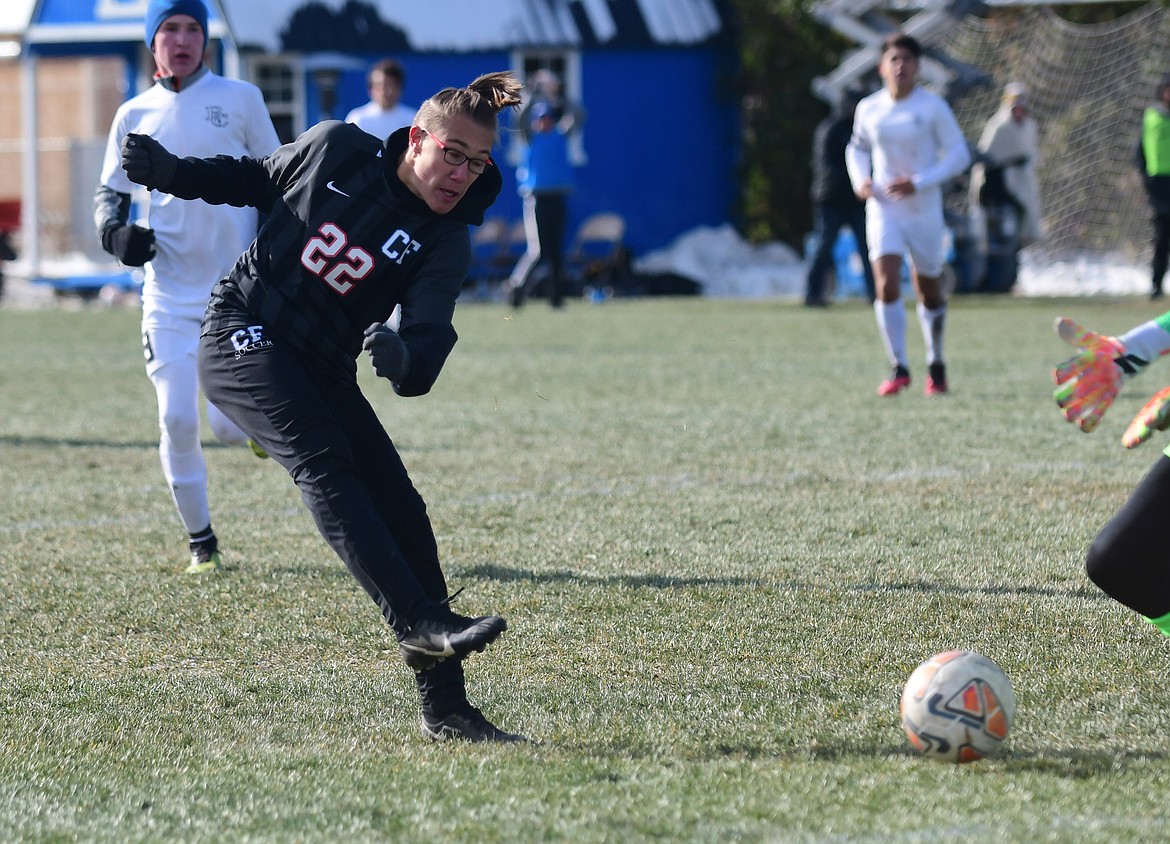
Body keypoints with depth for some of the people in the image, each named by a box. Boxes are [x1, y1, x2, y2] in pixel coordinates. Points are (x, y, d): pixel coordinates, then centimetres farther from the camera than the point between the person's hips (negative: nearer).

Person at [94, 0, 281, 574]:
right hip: (168, 292, 2)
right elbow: (109, 193, 14)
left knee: (229, 426, -10)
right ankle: (200, 541, 12)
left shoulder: (240, 99, 1)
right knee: (176, 420, -5)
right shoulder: (134, 115, 7)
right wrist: (115, 231, -8)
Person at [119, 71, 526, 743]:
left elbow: (430, 337, -22)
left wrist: (404, 355, -46)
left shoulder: (445, 244, -6)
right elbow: (256, 181, 14)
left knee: (403, 512, -4)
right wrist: (168, 171, 1)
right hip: (243, 339, -4)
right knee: (324, 461, -29)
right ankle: (418, 621, -43)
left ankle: (445, 706, 3)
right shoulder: (335, 150, -6)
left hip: (324, 374, 4)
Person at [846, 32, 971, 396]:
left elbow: (958, 154, -6)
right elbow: (857, 148, 21)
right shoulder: (868, 109, 3)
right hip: (883, 209, 1)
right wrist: (860, 181, 1)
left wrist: (920, 183, -18)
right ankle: (899, 369, -11)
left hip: (924, 210, -1)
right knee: (887, 285, -17)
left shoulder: (933, 107, -7)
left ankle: (936, 364, 32)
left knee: (929, 294, 10)